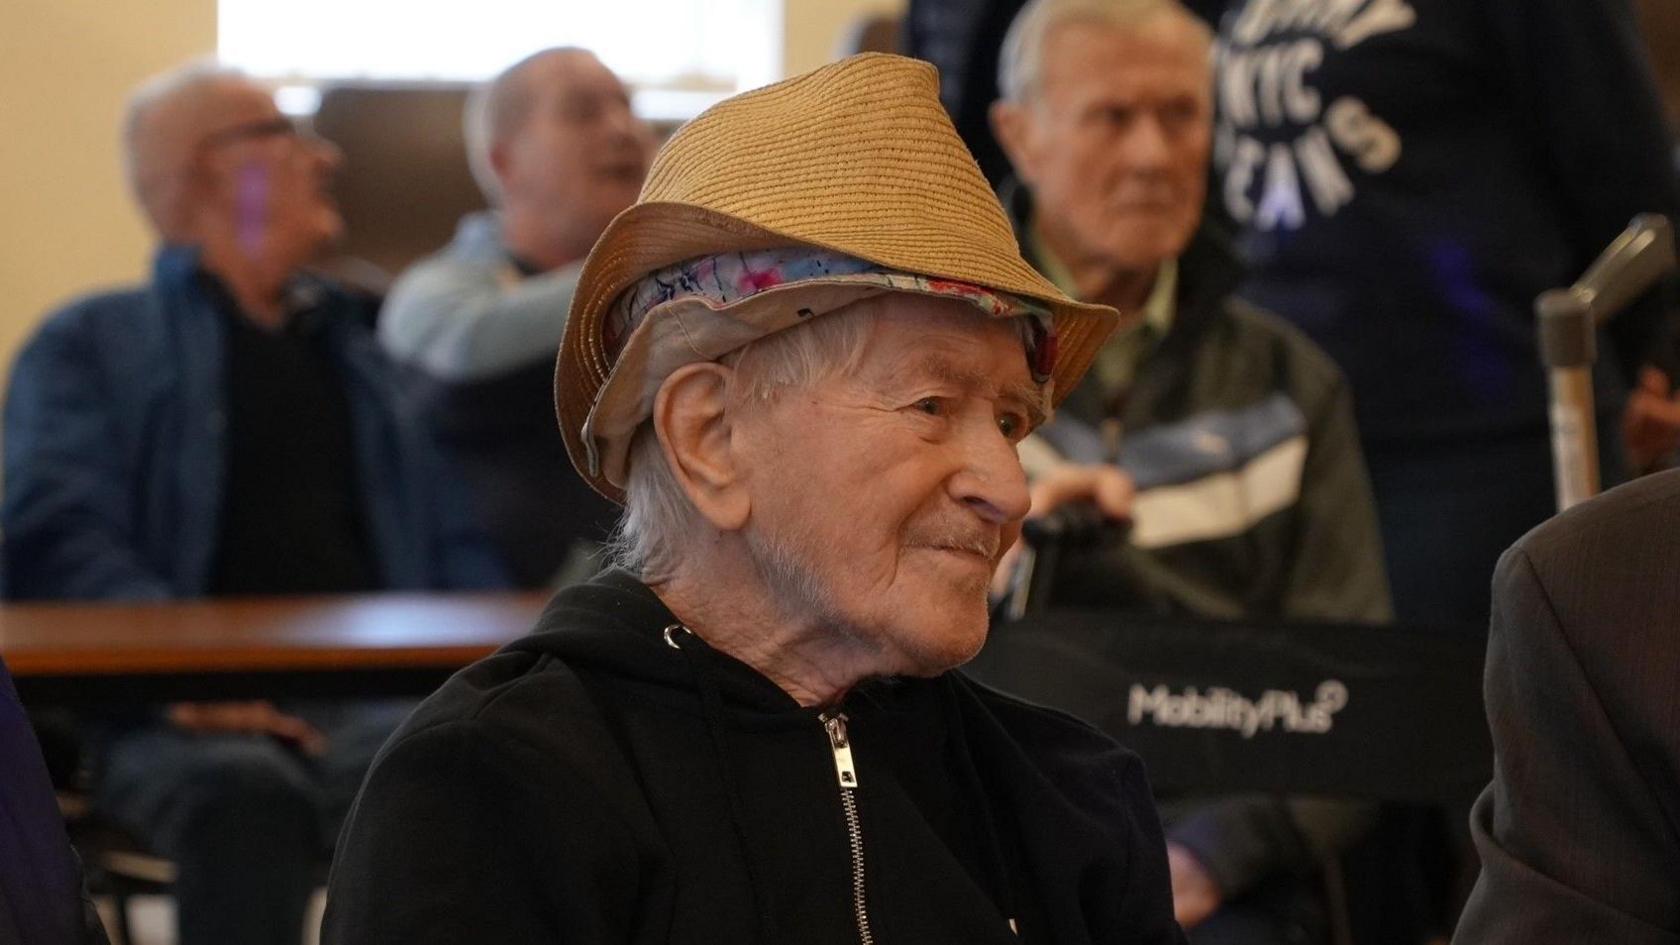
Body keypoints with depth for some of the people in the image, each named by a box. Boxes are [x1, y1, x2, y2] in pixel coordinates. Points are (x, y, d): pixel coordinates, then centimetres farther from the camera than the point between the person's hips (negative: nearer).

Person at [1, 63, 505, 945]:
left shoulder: (364, 344, 29)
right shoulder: (93, 343, 16)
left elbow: (452, 543, 21)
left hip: (364, 703, 3)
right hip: (184, 718, -3)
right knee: (247, 793, -39)